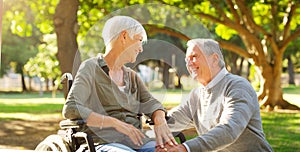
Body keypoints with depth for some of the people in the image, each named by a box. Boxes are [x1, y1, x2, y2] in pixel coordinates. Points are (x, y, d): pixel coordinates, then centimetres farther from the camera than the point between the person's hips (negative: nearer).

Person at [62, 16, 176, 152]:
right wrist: (115, 123, -19)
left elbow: (150, 102, 12)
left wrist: (160, 121, -13)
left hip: (135, 140, 6)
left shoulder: (131, 76, 24)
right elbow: (70, 109, -11)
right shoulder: (90, 68, 2)